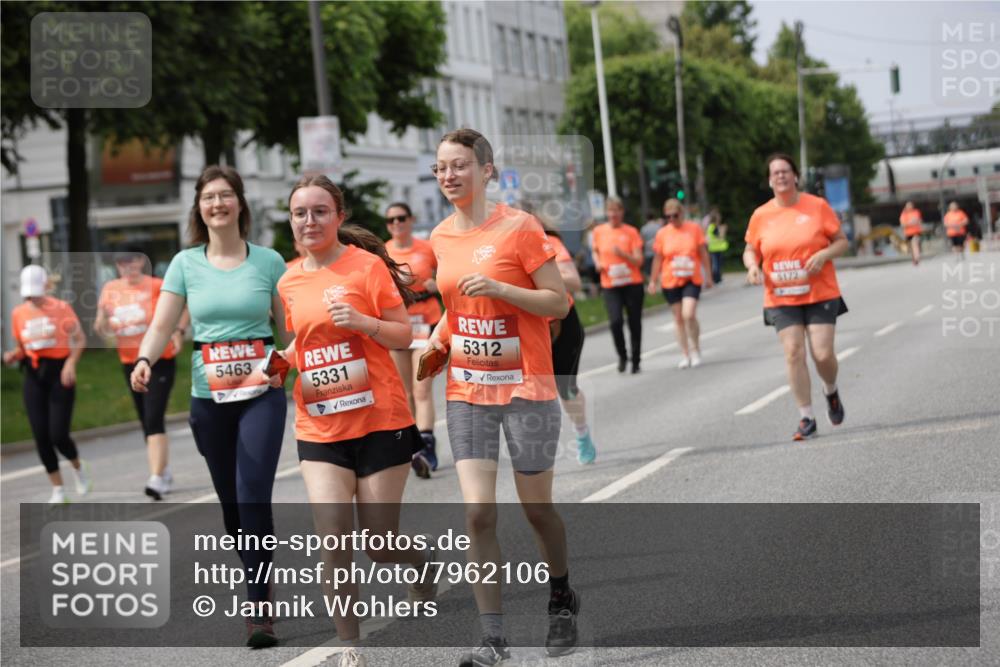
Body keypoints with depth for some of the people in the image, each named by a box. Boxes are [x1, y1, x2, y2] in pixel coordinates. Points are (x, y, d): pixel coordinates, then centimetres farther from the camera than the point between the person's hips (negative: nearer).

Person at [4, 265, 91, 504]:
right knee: (41, 437, -1)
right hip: (33, 377, 3)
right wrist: (12, 356, -8)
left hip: (59, 374, -3)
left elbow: (80, 339, 1)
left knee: (58, 435, -10)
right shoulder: (18, 313, 6)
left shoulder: (61, 308, -4)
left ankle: (78, 467, 23)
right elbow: (21, 348, 14)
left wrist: (71, 363, -14)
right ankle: (58, 490, 12)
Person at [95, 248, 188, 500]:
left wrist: (179, 331, -11)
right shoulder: (110, 289, 3)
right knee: (147, 423, 13)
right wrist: (103, 323, -18)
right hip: (130, 363, 6)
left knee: (154, 420, -17)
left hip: (160, 362, -6)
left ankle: (157, 479, -22)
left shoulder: (155, 286, -10)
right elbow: (104, 328, 6)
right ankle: (165, 474, 29)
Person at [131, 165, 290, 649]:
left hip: (261, 393, -3)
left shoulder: (268, 261, 0)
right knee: (230, 503, 8)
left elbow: (289, 328, 5)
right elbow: (162, 325, -1)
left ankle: (258, 612, -12)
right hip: (208, 397, 3)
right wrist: (144, 360, -20)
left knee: (253, 497, -15)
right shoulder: (186, 264, 4)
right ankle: (261, 586, 28)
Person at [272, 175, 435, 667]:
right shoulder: (289, 283, 7)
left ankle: (424, 559, 40)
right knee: (333, 538, -12)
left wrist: (361, 321, -22)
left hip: (380, 422, -3)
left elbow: (403, 336, -4)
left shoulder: (367, 265, -6)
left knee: (379, 544, 4)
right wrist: (279, 361, 2)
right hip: (319, 429, 3)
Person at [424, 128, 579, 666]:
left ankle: (561, 602, 35)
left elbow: (559, 303, -11)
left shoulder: (519, 227, -10)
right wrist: (440, 335, 4)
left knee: (536, 508, 8)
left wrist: (498, 288, -23)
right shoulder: (440, 237, 6)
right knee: (478, 513, -7)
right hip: (466, 392, 4)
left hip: (525, 388, -4)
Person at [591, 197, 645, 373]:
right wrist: (597, 262, 1)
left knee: (634, 323, 4)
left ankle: (635, 361, 19)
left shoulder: (631, 232, -2)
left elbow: (638, 260, -6)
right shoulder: (599, 231, 4)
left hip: (632, 284, 0)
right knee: (615, 321, -16)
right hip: (610, 285, 0)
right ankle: (622, 356, 5)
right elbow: (595, 251, 22)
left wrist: (623, 254, -23)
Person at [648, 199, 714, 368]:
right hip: (670, 282, 2)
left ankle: (695, 348, 5)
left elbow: (703, 253, 6)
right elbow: (658, 259, 8)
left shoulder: (694, 228, -1)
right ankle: (685, 354, 15)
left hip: (692, 280, -2)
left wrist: (708, 276, 6)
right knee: (678, 318, 5)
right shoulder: (662, 234, 0)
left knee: (689, 315, -16)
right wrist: (653, 281, 7)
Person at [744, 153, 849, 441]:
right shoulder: (761, 215, 3)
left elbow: (842, 241, 4)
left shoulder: (817, 206, -1)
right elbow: (750, 250, 15)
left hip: (820, 295, -1)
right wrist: (752, 265, -8)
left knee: (823, 354, -8)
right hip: (781, 298, 1)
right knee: (794, 353, -7)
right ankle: (806, 418, 1)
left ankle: (831, 392, 27)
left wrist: (824, 254, -16)